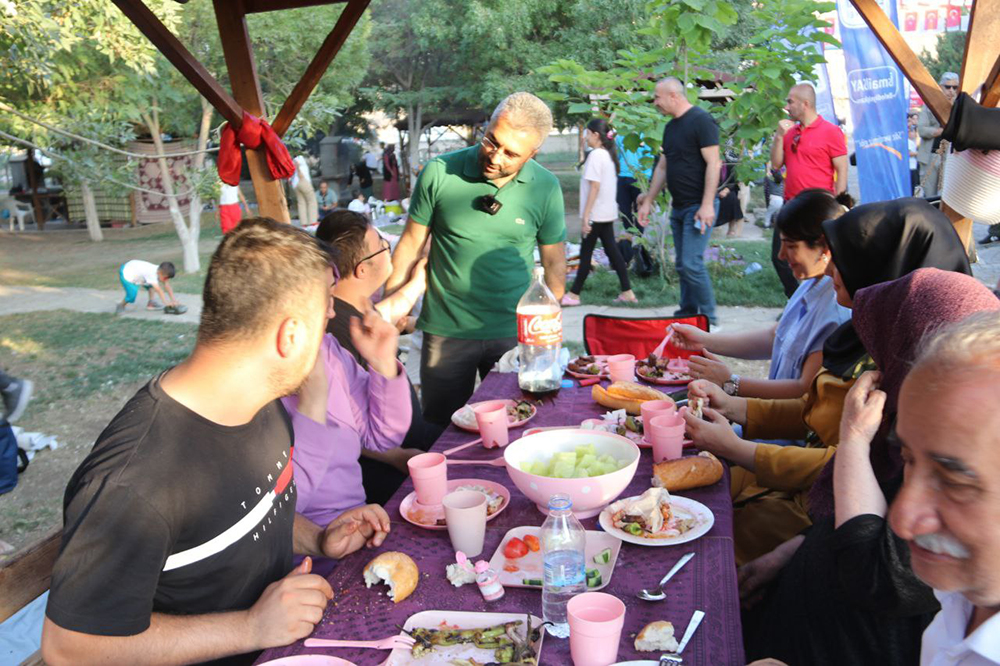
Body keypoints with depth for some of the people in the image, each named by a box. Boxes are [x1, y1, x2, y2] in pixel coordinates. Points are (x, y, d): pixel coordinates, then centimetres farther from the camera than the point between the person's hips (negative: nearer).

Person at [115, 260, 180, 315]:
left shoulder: (160, 270, -13)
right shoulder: (151, 274, -36)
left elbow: (167, 285, -8)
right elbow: (158, 290, -39)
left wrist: (173, 300, -13)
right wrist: (167, 303, -40)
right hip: (125, 274, -9)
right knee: (132, 295, -21)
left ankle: (150, 303, 21)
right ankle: (121, 306, 6)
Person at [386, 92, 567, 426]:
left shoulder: (546, 188, -6)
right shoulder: (439, 173, -9)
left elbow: (553, 262, 4)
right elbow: (411, 245, 0)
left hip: (514, 332, 1)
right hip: (446, 332, -1)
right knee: (441, 428, 13)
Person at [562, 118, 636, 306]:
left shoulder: (596, 155, -14)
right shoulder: (609, 154, 12)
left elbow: (594, 187, -19)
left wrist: (585, 216, -19)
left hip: (596, 214, -9)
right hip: (608, 213, 9)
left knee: (586, 253, -1)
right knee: (612, 251, 10)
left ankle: (573, 294, 8)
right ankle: (627, 292, 10)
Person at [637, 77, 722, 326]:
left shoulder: (701, 120, -10)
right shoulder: (671, 127, 15)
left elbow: (713, 163, -16)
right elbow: (662, 167, 21)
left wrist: (707, 205, -22)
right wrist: (648, 201, 19)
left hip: (698, 206, -8)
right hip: (678, 207, 8)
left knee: (692, 264, -13)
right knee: (683, 265, 11)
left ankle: (709, 319, -1)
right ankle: (687, 315, 19)